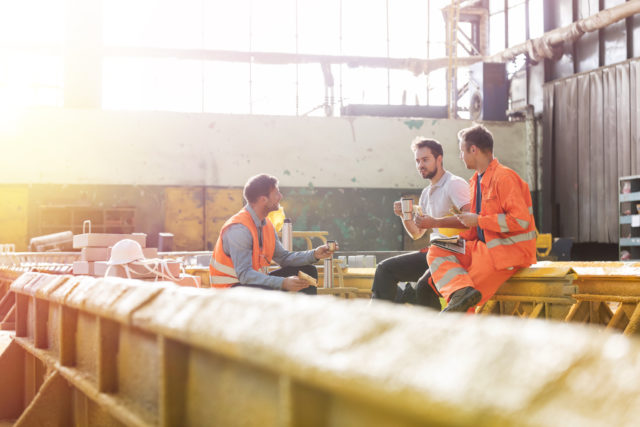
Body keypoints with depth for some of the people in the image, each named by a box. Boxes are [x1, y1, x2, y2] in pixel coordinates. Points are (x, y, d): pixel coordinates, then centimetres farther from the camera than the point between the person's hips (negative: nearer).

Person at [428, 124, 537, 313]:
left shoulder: (504, 177, -14)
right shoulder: (477, 180, 17)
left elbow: (521, 219, -23)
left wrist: (478, 220, -16)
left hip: (509, 251, -9)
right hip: (485, 247, 9)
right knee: (436, 252, -11)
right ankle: (461, 290, -30)